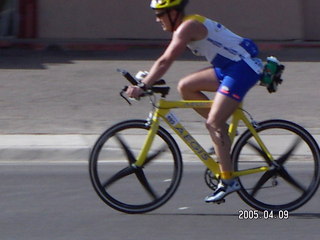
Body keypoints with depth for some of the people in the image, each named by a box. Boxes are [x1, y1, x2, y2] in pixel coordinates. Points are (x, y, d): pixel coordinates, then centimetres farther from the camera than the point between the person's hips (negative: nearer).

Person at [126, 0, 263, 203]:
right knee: (186, 87, 7)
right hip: (228, 67, 10)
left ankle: (228, 180, -12)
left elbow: (166, 61, -24)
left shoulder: (187, 27, -16)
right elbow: (165, 61, 20)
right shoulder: (189, 25, 14)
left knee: (214, 122, -13)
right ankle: (223, 135, 9)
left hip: (243, 69, -10)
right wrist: (146, 80, 15)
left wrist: (142, 86, -26)